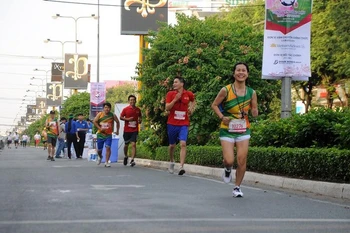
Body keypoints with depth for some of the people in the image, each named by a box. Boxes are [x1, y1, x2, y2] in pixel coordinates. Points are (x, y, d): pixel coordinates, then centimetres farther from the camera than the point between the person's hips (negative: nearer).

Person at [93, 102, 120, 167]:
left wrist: (117, 131, 12)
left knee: (108, 147, -16)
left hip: (108, 135, -1)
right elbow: (94, 121, -4)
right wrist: (100, 128, -13)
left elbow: (118, 122, 13)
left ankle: (106, 162, -10)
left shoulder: (112, 115, -2)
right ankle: (100, 157, 42)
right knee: (99, 149, 8)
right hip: (100, 134, 1)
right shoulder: (100, 114, -3)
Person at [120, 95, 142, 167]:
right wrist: (127, 119, -15)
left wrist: (140, 120, -3)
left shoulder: (138, 110, 5)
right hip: (127, 130, 0)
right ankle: (125, 156, 39)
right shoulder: (125, 109, 0)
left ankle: (132, 160, -20)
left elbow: (140, 117, 20)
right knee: (126, 144, 13)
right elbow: (121, 117, 1)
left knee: (133, 144, -14)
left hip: (134, 130, 0)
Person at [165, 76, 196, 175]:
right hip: (172, 123, 1)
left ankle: (181, 167, -21)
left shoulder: (189, 94, 2)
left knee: (183, 144, -17)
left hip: (184, 124, -1)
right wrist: (175, 99, -19)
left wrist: (191, 108, 6)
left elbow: (193, 101, 25)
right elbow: (167, 108, -9)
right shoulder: (170, 94, -1)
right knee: (172, 145, 13)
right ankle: (172, 162, 39)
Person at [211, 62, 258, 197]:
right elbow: (214, 105, 1)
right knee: (229, 160, -11)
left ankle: (237, 187, 15)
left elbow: (255, 114, 7)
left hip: (243, 130, 2)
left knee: (242, 161, -3)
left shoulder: (251, 93, -1)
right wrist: (222, 117, -14)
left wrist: (253, 111, -16)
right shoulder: (226, 90, -9)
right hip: (227, 130, -2)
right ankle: (228, 169, 27)